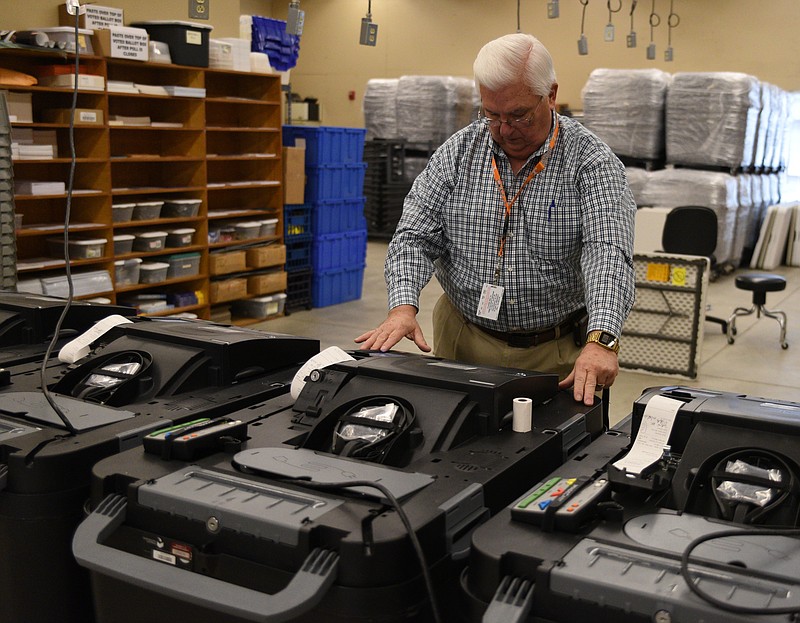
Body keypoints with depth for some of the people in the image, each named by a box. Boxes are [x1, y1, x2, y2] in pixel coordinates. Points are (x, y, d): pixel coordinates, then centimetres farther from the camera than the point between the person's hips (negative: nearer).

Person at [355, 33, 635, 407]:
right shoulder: (458, 151, 0)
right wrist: (403, 308, -22)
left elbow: (608, 252, -22)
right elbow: (416, 236, -4)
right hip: (462, 342, 2)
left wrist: (600, 340, -39)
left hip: (557, 352, -2)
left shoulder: (592, 162, -10)